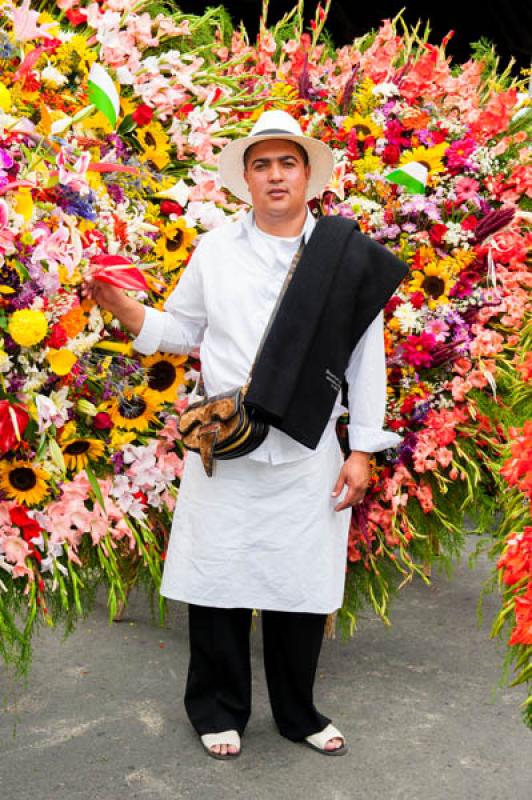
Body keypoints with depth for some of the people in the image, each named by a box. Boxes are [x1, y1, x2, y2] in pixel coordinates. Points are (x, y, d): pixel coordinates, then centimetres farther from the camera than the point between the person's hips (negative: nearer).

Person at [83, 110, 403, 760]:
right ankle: (218, 711, 25)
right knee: (219, 574, 4)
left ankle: (297, 713, 28)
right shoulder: (215, 249, 8)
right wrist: (123, 307, -4)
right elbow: (181, 330, 16)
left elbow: (367, 357, 4)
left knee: (301, 581, 7)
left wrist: (362, 450, 0)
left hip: (309, 451, 0)